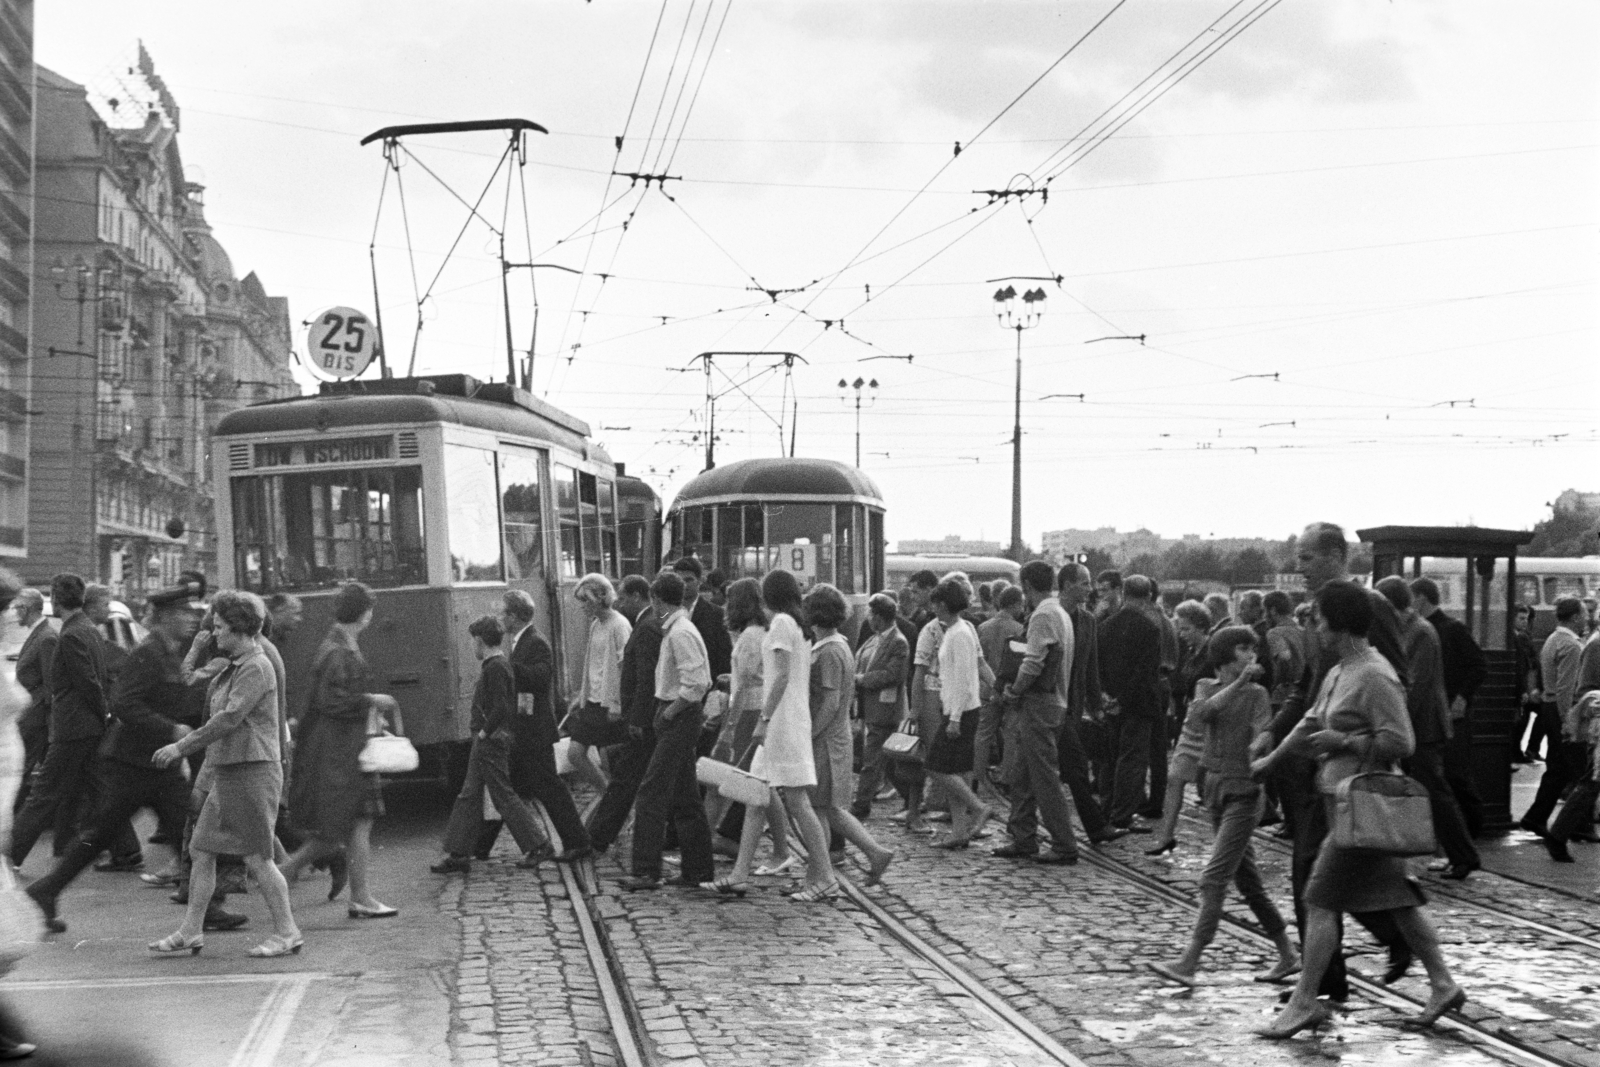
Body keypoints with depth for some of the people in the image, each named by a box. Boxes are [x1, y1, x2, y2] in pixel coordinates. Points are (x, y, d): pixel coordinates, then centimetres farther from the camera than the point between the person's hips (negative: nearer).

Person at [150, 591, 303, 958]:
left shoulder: (256, 668, -14)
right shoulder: (235, 668, 17)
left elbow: (229, 718, -21)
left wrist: (181, 746, -18)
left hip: (252, 771, -10)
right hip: (227, 770, 10)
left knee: (257, 857, -5)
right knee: (201, 850, 8)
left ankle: (287, 932, 3)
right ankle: (191, 932, 13)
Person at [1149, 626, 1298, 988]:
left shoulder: (1256, 693, -3)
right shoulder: (1206, 686, 8)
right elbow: (1201, 712, -14)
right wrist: (1238, 683, -22)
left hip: (1244, 792, -5)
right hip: (1215, 788, 5)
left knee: (1214, 878, -12)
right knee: (1246, 880, 11)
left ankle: (1189, 963, -15)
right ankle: (1288, 955, 22)